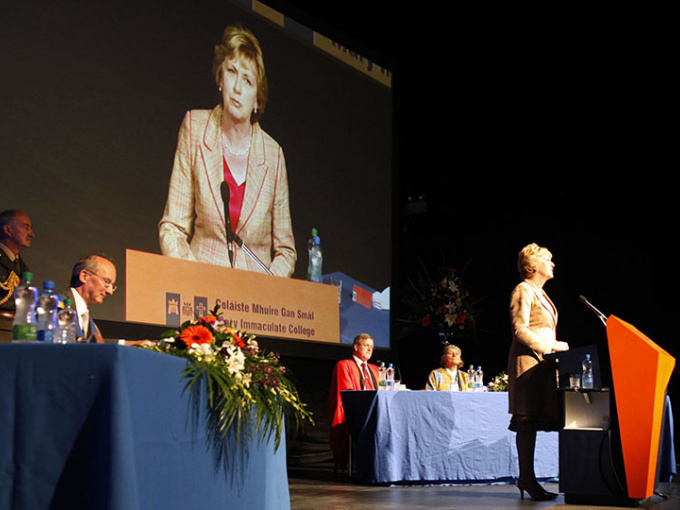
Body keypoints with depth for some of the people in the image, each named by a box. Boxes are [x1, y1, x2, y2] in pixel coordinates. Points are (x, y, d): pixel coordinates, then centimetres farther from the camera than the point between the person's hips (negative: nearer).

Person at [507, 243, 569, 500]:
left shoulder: (539, 293, 23)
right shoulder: (523, 291, -6)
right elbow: (520, 330, -15)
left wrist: (555, 347, 14)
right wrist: (550, 347, -17)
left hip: (542, 362, 9)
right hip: (528, 360, -9)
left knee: (531, 423, 6)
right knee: (527, 421, -9)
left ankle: (527, 479, 7)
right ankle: (527, 477, -7)